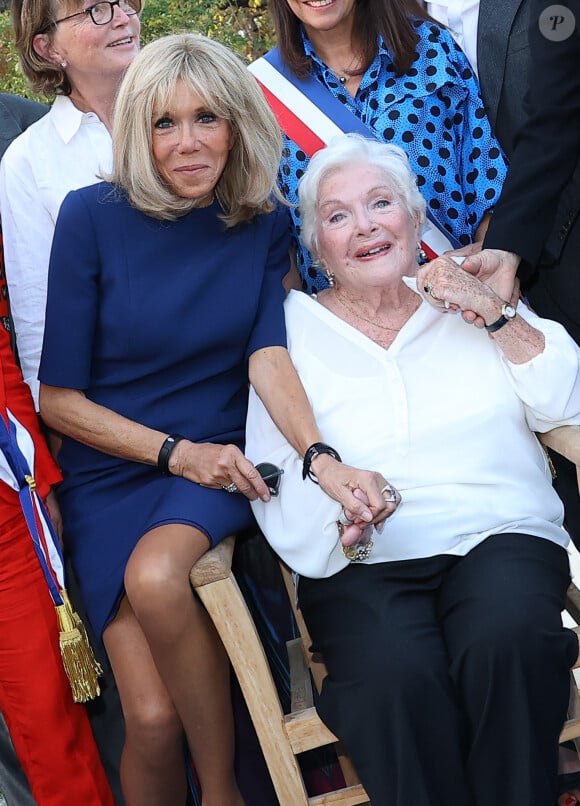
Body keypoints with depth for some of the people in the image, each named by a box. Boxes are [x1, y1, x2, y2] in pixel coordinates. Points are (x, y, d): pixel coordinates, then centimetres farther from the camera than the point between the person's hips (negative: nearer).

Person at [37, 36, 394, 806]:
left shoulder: (265, 224, 4)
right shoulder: (93, 215, -5)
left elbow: (269, 355, -10)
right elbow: (58, 397, -3)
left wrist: (322, 456, -29)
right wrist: (175, 451, -14)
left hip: (216, 461, 1)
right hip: (110, 472, -1)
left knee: (158, 574, -33)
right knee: (153, 718, -22)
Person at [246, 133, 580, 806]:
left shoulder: (472, 303, 17)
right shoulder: (294, 328, 12)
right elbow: (272, 470, 2)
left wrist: (497, 313, -4)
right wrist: (336, 503, -19)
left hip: (500, 537, 1)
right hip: (366, 561, -1)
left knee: (506, 639, -32)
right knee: (399, 676, -32)